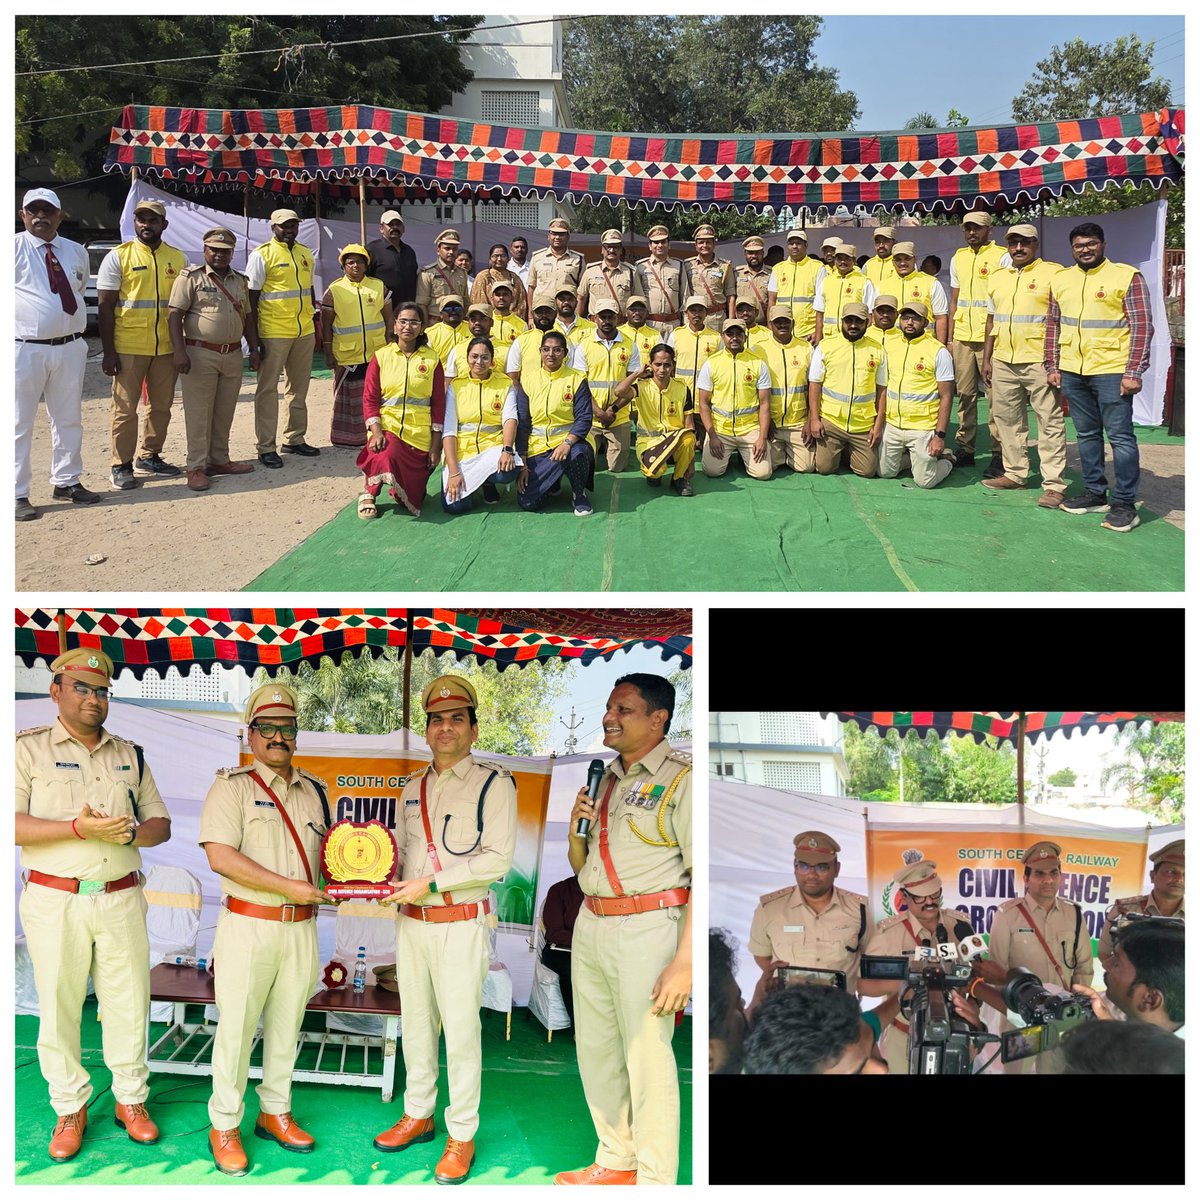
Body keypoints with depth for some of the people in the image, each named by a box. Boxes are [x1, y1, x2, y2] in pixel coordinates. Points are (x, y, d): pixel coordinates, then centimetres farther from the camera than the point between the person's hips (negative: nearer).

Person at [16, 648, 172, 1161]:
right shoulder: (27, 748, 0)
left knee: (129, 1005, 7)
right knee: (58, 1008, 4)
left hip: (121, 900, 3)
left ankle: (131, 1099, 22)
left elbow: (160, 823, 14)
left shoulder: (130, 755, 13)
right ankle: (69, 1109, 19)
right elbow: (12, 825, -11)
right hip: (55, 902, -3)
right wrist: (79, 829, -20)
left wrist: (131, 832, -9)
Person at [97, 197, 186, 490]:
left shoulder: (177, 258, 9)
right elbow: (105, 307, -4)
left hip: (167, 347, 4)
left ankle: (149, 456, 26)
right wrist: (108, 351, -10)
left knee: (161, 406, 12)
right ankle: (121, 466, 8)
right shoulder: (118, 257, -2)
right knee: (125, 409, 0)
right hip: (128, 347, -4)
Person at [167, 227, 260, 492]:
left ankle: (219, 460, 21)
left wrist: (254, 349, 13)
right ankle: (196, 467, 0)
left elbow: (248, 317, 21)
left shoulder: (240, 281, 14)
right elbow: (175, 315, -9)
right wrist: (179, 351, -18)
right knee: (199, 413, -4)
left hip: (233, 355, 6)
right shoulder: (191, 277, -3)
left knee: (225, 412, 11)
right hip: (200, 354, -6)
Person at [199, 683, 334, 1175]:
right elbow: (221, 856, -17)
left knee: (286, 1025, 14)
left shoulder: (313, 789, 13)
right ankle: (224, 1125, 16)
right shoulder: (232, 785, -6)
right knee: (237, 1028, 2)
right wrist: (287, 886, -18)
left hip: (301, 927, 5)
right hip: (248, 926, -5)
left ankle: (274, 1112, 29)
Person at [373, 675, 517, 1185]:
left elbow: (497, 859, -14)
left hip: (461, 925, -6)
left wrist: (429, 884, -17)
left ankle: (462, 1135, 9)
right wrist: (385, 878, 1)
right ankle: (418, 1115, 29)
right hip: (410, 921, 6)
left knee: (460, 1030, -3)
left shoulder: (493, 783, -6)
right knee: (416, 1023, 14)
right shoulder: (413, 788, 13)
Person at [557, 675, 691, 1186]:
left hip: (645, 929, -8)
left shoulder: (680, 778, -9)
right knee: (595, 1050, 14)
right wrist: (577, 830, 0)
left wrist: (684, 961, -22)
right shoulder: (605, 778, 14)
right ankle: (616, 1161, 30)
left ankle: (654, 1180, 9)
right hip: (590, 926, 8)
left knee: (647, 1059, -4)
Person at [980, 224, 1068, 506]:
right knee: (1008, 420, 12)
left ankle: (1054, 485, -4)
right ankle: (1015, 473, 24)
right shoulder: (998, 277, 16)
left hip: (1039, 361, -6)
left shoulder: (1053, 273, -3)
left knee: (1050, 422, -5)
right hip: (1003, 362, 6)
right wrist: (986, 359, 16)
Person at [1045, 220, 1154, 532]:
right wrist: (1052, 366, 9)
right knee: (1086, 434, 13)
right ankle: (1095, 493, 24)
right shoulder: (1061, 280, 12)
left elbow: (1142, 327, -7)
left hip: (1111, 371, -5)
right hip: (1072, 372, 6)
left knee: (1120, 435, -4)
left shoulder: (1127, 276, -4)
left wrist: (1133, 372, -12)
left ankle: (1125, 503, 0)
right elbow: (1053, 325, 17)